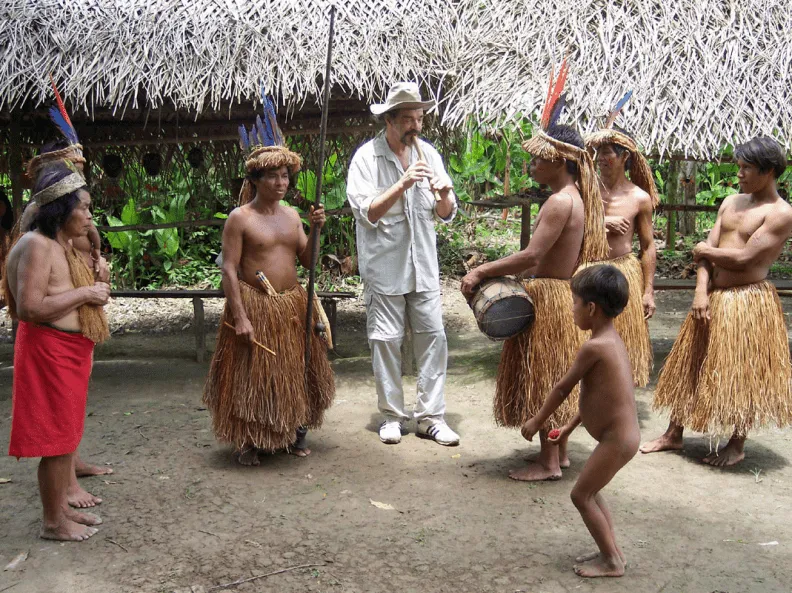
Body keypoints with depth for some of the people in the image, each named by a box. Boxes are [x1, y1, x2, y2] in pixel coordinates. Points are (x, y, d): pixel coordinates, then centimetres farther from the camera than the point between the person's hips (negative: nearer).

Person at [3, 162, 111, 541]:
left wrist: (93, 292, 9)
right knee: (57, 437, -2)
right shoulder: (37, 245, -17)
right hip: (49, 352, -10)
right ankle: (53, 522, 9)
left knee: (66, 433, 17)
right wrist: (84, 294, -20)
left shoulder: (62, 244, 14)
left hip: (70, 351, 10)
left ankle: (62, 507, 28)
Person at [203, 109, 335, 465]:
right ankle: (249, 441, 18)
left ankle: (295, 432, 29)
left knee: (295, 370, 13)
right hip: (255, 305, -5)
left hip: (292, 305, 6)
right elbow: (229, 268, -12)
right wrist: (240, 316, -18)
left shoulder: (292, 215, 9)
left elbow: (308, 261, 8)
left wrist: (315, 230, -9)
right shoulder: (240, 218, -9)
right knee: (253, 375, 2)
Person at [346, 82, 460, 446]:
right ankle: (392, 415, 17)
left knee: (433, 336, 2)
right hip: (384, 266, -4)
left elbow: (447, 215, 10)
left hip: (423, 266, 4)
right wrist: (402, 184, -22)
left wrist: (444, 195, -12)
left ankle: (430, 416, 11)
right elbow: (366, 213, -15)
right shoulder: (367, 157, -6)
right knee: (386, 340, 3)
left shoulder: (428, 154, 7)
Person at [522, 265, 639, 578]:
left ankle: (612, 561, 11)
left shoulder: (594, 347, -21)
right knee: (590, 490, 22)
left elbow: (562, 389, -10)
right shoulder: (612, 340, 9)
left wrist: (537, 421, 3)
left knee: (581, 494, 4)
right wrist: (570, 426, 25)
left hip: (616, 440, -9)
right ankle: (611, 549, 27)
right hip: (624, 434, 9)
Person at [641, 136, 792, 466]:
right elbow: (707, 250, 5)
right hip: (714, 298, 7)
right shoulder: (731, 203, 11)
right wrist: (701, 291, -8)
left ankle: (737, 445, 19)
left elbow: (743, 258, -18)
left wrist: (705, 251, -3)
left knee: (741, 375, 2)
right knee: (692, 365, 12)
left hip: (749, 301, -7)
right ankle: (674, 435, 24)